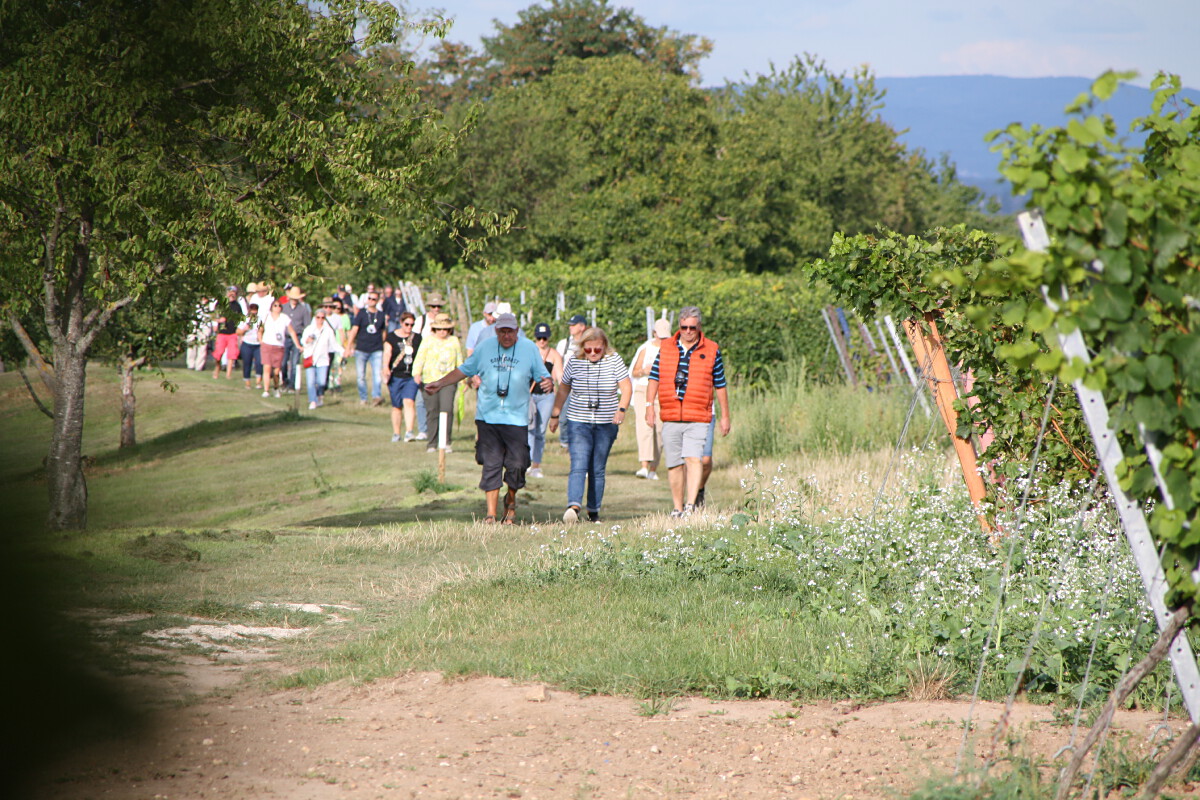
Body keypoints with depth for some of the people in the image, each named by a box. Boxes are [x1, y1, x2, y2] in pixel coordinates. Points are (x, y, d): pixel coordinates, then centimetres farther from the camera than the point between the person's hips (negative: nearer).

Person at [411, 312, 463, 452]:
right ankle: (432, 444, 9)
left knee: (447, 409, -15)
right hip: (430, 380, 0)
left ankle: (446, 442, -10)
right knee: (432, 412, 1)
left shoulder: (454, 341, 13)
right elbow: (420, 358, 0)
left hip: (448, 380, 0)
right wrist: (417, 373, -14)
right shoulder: (428, 340, 6)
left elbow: (459, 361, 22)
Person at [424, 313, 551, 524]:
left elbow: (542, 376, 4)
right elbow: (464, 370, 16)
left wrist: (547, 383, -19)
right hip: (487, 417, 1)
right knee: (491, 465, -2)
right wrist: (440, 384, 10)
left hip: (516, 418, -1)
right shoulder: (485, 348, 7)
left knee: (517, 465, -4)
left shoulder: (530, 349, 3)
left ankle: (510, 500, 25)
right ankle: (491, 513, 2)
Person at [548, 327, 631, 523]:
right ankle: (574, 506, -29)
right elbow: (563, 389, 13)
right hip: (579, 422, 0)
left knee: (598, 470, 4)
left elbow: (626, 387, -3)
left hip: (606, 425, 1)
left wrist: (622, 409, -19)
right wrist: (555, 415, 13)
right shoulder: (574, 362, 3)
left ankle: (594, 511, 11)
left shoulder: (614, 361, 0)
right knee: (578, 466, -16)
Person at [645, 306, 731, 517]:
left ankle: (691, 505, -23)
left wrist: (725, 416, 11)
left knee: (693, 458, -18)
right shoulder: (666, 348, 10)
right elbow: (654, 378, 11)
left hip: (698, 419, -3)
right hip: (670, 418, 3)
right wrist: (649, 405, -1)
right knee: (674, 464, 6)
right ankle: (677, 508, 16)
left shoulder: (711, 350, 5)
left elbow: (720, 385, 10)